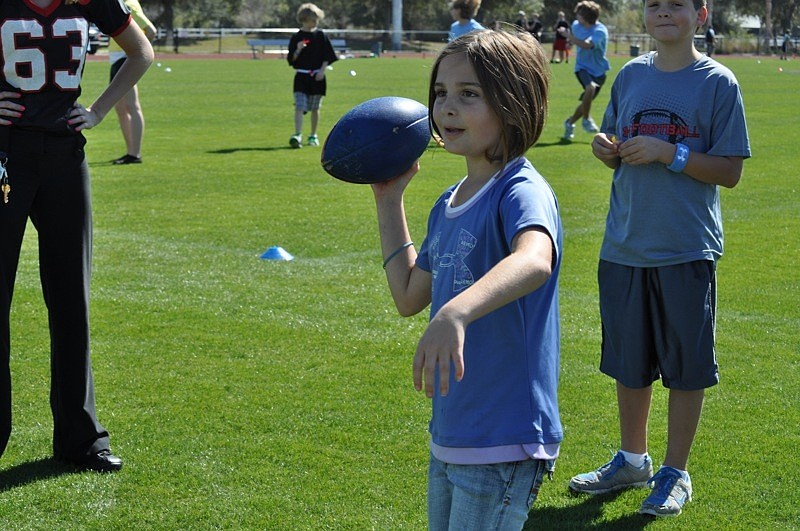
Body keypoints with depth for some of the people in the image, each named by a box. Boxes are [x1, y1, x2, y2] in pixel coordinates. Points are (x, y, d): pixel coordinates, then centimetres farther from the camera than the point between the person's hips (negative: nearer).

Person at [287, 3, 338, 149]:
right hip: (301, 76, -1)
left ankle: (313, 136, 20)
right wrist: (298, 50, -16)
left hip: (317, 77, 1)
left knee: (315, 108, 8)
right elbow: (291, 60, 2)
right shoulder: (296, 37, 2)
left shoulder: (321, 35, 4)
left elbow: (328, 56, 4)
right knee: (299, 106, -13)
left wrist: (322, 70, -8)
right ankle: (297, 135, -19)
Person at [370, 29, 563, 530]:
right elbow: (410, 296, 20)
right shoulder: (448, 204, 9)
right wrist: (390, 200, 19)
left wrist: (455, 314, -57)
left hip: (504, 445, -9)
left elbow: (534, 260, -40)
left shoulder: (523, 191, -17)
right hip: (449, 434, 9)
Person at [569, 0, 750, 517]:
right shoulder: (630, 76, 7)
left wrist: (668, 152, -18)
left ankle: (676, 474, 18)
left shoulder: (718, 82, -6)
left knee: (686, 367, 4)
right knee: (629, 362, 15)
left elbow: (730, 171, -8)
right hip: (625, 245, 5)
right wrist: (605, 149, -5)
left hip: (687, 250, -4)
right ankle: (632, 460, 32)